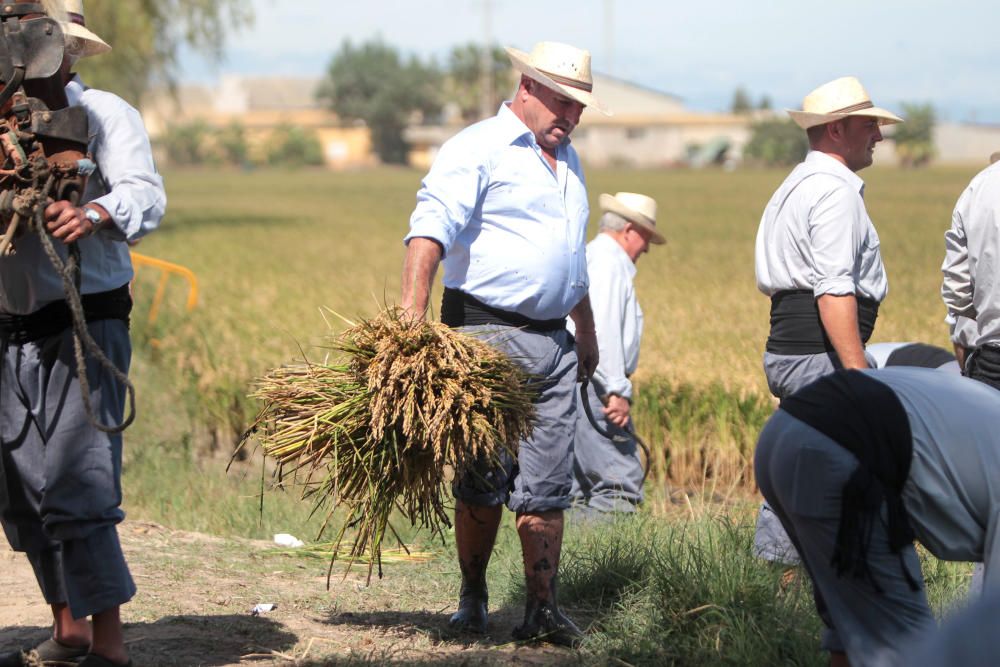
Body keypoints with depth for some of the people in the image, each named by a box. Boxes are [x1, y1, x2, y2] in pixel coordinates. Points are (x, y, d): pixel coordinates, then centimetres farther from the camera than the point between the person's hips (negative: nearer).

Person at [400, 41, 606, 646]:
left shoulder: (567, 160, 20)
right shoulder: (478, 148, -7)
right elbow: (431, 229, -20)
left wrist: (587, 332, 33)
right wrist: (412, 317, -32)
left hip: (552, 342, 7)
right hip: (488, 335, -7)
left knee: (547, 483, 2)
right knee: (485, 478, -2)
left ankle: (543, 607, 4)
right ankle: (473, 598, 13)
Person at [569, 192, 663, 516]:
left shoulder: (587, 256, 22)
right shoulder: (610, 262, -8)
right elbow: (601, 329, -20)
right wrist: (618, 390, -21)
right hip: (592, 384, -11)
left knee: (575, 490, 11)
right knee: (621, 483, -14)